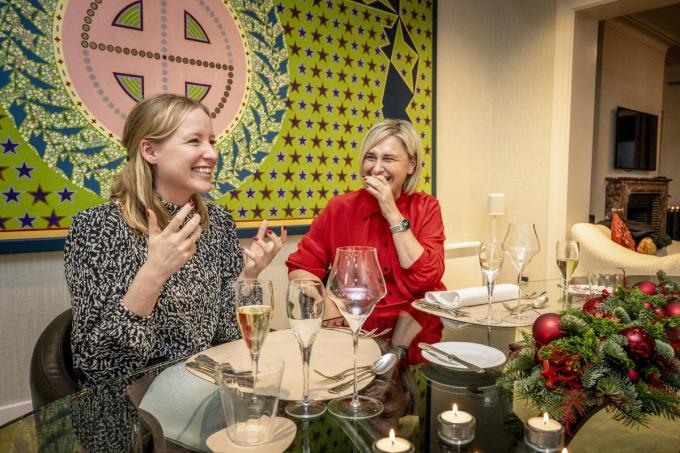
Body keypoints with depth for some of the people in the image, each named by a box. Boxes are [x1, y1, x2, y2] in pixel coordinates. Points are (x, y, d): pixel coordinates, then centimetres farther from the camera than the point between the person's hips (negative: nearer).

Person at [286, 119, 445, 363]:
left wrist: (393, 214, -13)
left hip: (415, 335, 0)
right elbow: (300, 267, -1)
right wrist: (326, 302, -18)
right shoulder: (341, 208, 0)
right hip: (355, 333, 1)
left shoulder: (426, 207, 1)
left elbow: (425, 278, -11)